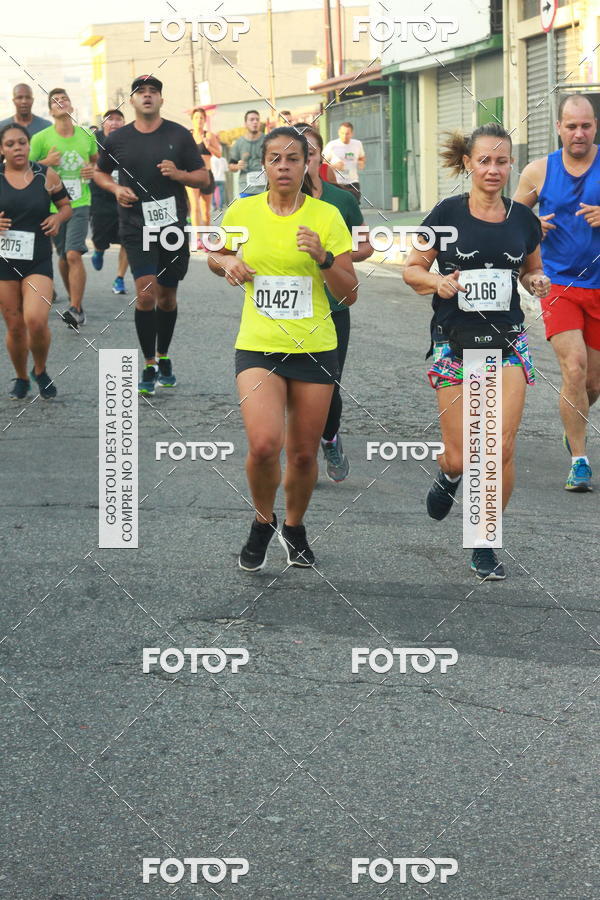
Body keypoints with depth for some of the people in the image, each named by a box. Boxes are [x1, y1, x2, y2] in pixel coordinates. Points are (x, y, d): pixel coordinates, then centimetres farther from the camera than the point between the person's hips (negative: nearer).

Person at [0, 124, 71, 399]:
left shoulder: (46, 176, 0)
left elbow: (66, 206, 14)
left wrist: (58, 218, -7)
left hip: (38, 261, -1)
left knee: (36, 321, -17)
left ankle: (40, 371, 11)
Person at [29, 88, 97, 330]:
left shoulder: (86, 136, 3)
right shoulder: (41, 138, -5)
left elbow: (96, 160, 21)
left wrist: (94, 170, -1)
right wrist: (46, 163, -18)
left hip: (80, 204, -1)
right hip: (53, 206, 1)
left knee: (74, 255, -16)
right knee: (63, 257, 12)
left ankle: (76, 310, -18)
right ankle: (73, 300, 32)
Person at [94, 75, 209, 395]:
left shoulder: (179, 135, 1)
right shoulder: (117, 139, 2)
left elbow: (203, 177, 4)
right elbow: (100, 172, 17)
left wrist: (178, 174, -16)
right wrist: (115, 188, -3)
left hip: (173, 225, 1)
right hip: (136, 228, -1)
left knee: (167, 297, 12)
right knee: (146, 294, -15)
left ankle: (163, 358, 31)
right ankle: (149, 367, -7)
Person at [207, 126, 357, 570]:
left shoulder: (326, 216, -3)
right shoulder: (242, 211, 0)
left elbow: (349, 293, -3)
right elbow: (215, 256, 19)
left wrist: (322, 258, -20)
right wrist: (228, 263, -4)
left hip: (314, 347, 1)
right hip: (258, 346, 0)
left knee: (304, 453, 6)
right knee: (264, 444, -20)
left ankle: (294, 526, 35)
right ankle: (263, 521, 9)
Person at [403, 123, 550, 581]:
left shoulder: (523, 219, 4)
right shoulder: (448, 213, -4)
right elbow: (412, 269, 1)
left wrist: (538, 280, -4)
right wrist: (437, 281, -19)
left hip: (507, 343, 2)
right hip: (455, 342, -2)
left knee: (502, 449, -8)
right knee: (461, 455, -2)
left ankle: (486, 547, 8)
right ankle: (450, 476, 38)